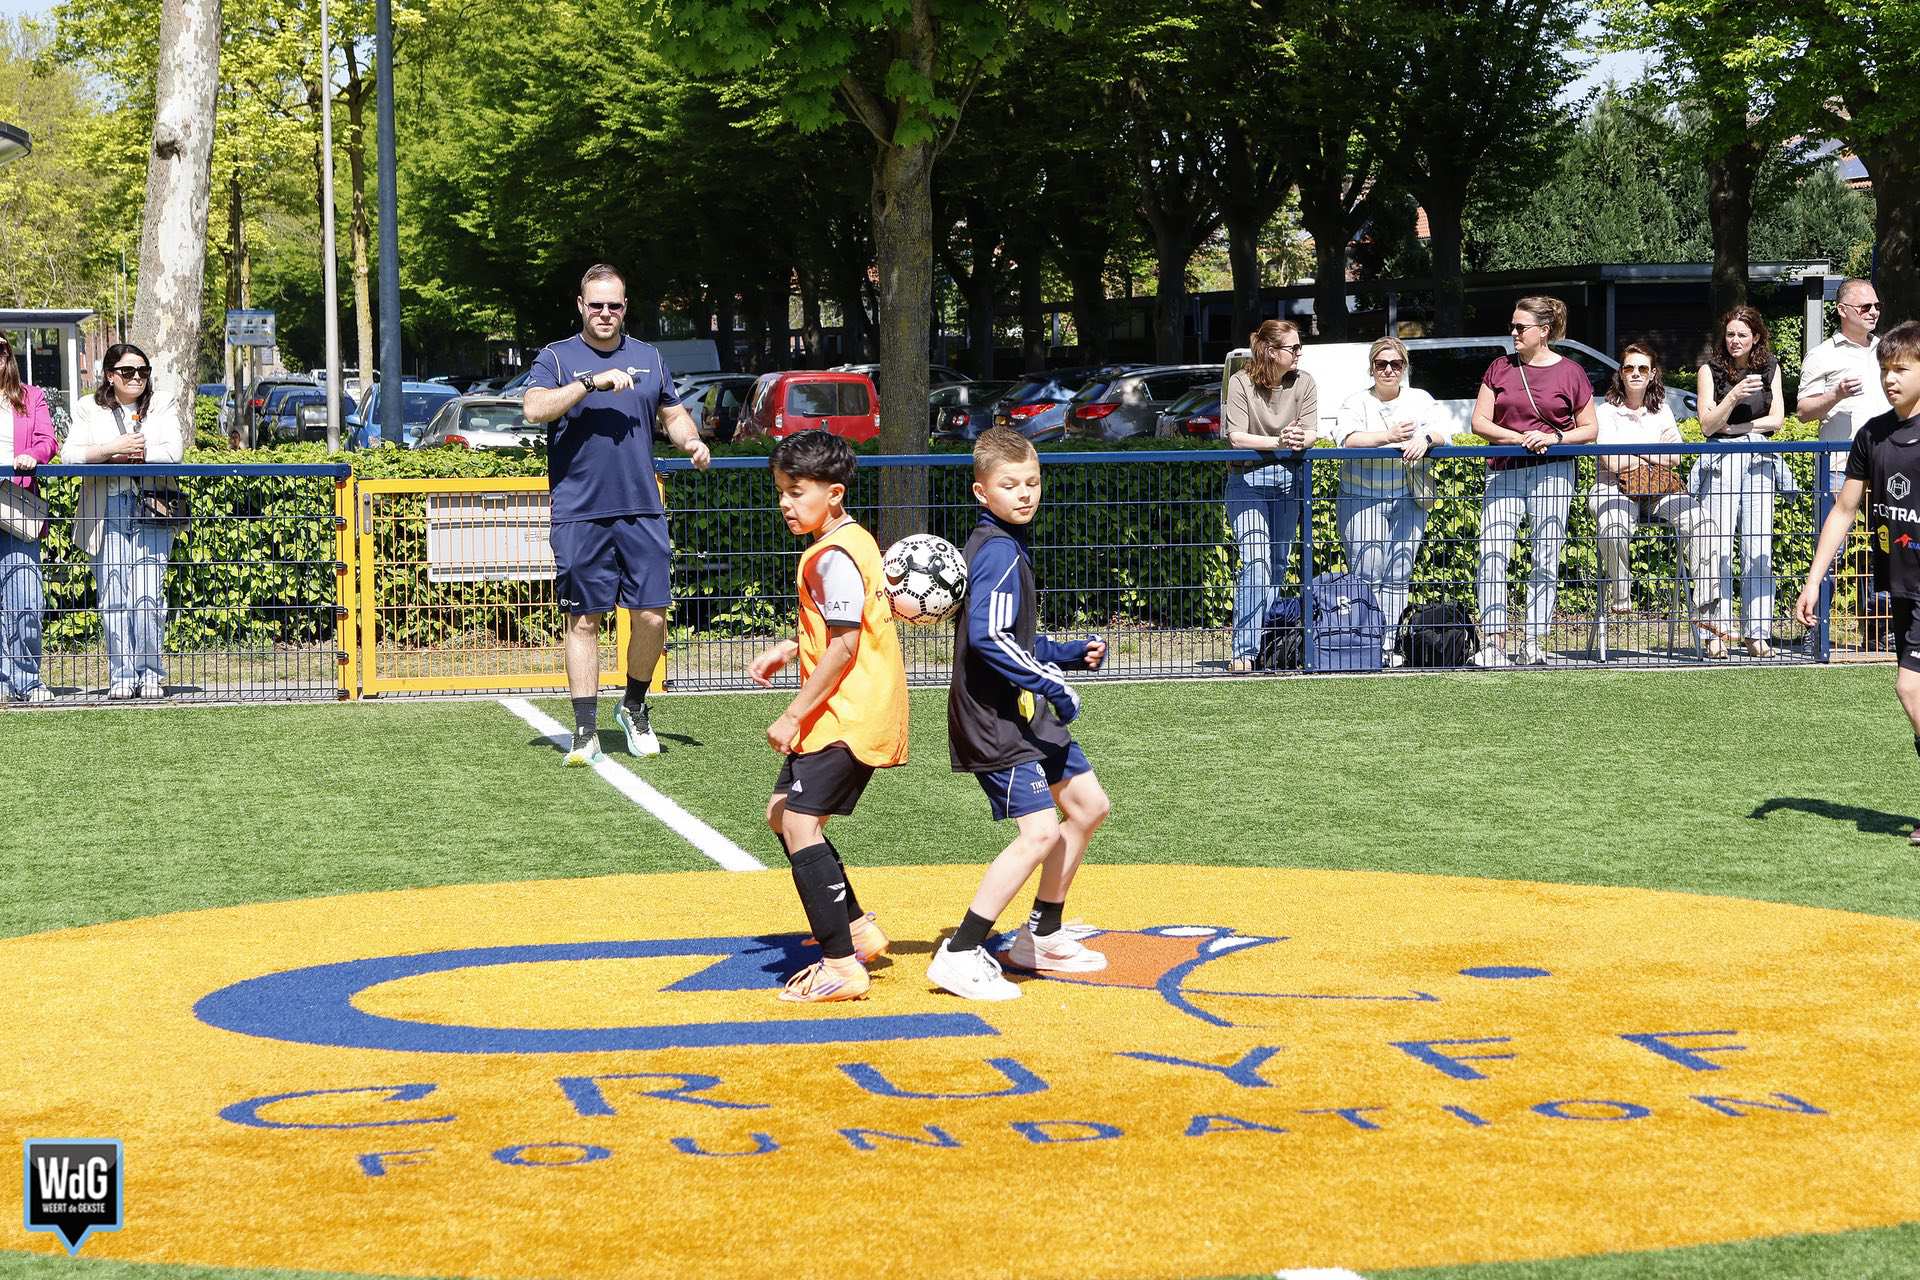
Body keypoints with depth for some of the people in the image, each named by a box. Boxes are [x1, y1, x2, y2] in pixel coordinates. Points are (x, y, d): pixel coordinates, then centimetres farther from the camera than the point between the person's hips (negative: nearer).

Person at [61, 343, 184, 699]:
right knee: (113, 599, -2)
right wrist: (113, 449, -14)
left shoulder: (161, 409, 12)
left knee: (147, 597, -9)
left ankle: (151, 674, 0)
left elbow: (174, 452, -3)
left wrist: (134, 453, -9)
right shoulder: (89, 410, 11)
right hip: (107, 514, 1)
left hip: (151, 510, -1)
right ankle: (122, 676, 3)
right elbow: (69, 454, -3)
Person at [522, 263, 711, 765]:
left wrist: (691, 441, 4)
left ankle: (635, 707, 20)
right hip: (578, 514, -3)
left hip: (641, 511, 3)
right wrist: (592, 382, -21)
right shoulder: (556, 358, 3)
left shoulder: (648, 358, 15)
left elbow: (673, 414, 25)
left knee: (652, 616, -3)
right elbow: (534, 408, -15)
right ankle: (586, 730, 7)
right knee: (584, 620, 1)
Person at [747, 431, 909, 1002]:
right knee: (782, 812, 18)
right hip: (853, 713, 11)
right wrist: (790, 648, 16)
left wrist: (793, 716, -20)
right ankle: (857, 928, 22)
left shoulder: (832, 557, -17)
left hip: (847, 714, -11)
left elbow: (844, 644, -22)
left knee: (800, 824, -14)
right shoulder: (855, 541, 15)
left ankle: (841, 965, -14)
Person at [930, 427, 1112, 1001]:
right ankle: (960, 955, -12)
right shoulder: (998, 552, -18)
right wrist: (1053, 685, -24)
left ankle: (1042, 936, 28)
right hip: (995, 721, -11)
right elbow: (988, 638, -29)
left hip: (1026, 713, 11)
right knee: (1040, 831, -17)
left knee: (1088, 804, 18)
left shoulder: (1006, 546, 14)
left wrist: (1073, 653, 11)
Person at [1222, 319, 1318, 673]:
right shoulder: (1240, 383, -8)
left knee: (1278, 564, 9)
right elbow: (1235, 436, -15)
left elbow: (1310, 432, -3)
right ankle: (1244, 650, -20)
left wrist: (1298, 441, -27)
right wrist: (1278, 442, -28)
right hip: (1248, 478, -5)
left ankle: (1268, 641, 20)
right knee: (1254, 561, -16)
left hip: (1289, 478, 5)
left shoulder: (1304, 382, 3)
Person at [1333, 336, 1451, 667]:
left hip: (1407, 500, 2)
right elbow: (1347, 438, -13)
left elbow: (1444, 429, -2)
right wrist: (1389, 436, -25)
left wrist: (1425, 439, -25)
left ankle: (1389, 644, 2)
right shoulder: (1357, 402, 4)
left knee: (1398, 576, 0)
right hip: (1362, 499, -2)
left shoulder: (1419, 400, 11)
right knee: (1367, 575, -7)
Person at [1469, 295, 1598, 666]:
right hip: (1503, 472, 2)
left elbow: (1589, 429, 7)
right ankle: (1494, 644, -11)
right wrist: (1519, 437, -9)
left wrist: (1555, 438, -11)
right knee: (1492, 555, -10)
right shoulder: (1500, 368, 9)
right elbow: (1479, 422, 6)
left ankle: (1534, 644, 4)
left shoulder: (1570, 373, 4)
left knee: (1546, 561, 0)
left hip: (1552, 472, -1)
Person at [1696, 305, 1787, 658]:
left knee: (1758, 548, -2)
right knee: (1718, 547, -8)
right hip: (1721, 462, -2)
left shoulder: (1769, 368, 11)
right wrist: (1734, 396, -18)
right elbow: (1707, 424, -3)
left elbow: (1776, 419, 5)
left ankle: (1757, 632, 1)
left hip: (1759, 460, 2)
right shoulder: (1711, 368, 3)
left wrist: (1733, 427, -5)